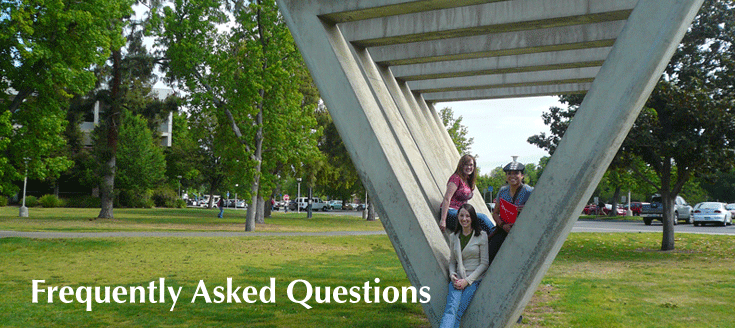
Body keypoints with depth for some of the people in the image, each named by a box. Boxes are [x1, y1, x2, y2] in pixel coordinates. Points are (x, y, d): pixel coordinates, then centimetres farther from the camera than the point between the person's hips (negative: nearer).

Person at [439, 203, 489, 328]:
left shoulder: (482, 236, 1)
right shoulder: (453, 237, 14)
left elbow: (484, 263, -1)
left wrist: (467, 280, -10)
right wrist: (452, 275, -3)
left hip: (475, 279, -2)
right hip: (458, 279, 3)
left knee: (457, 312, -23)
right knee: (450, 309, -25)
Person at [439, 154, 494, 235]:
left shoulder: (468, 180, 17)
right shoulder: (456, 178, -9)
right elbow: (447, 199, -16)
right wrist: (443, 220, -22)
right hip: (450, 213, -8)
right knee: (481, 217, -23)